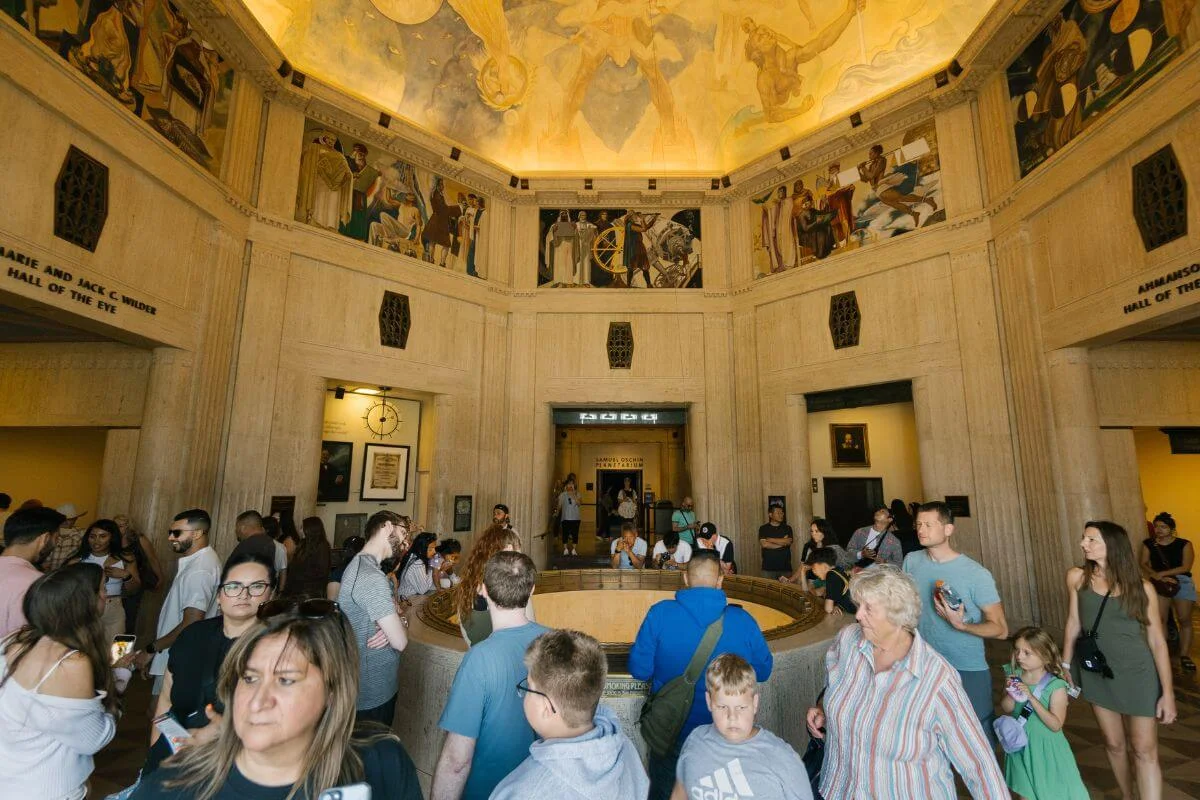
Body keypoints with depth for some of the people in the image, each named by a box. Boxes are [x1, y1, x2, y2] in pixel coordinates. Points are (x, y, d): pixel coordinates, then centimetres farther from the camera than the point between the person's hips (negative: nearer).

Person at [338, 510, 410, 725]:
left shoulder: (359, 564, 7)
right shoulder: (372, 577, -27)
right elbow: (400, 641, -25)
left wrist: (400, 620, -11)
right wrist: (401, 625, -5)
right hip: (374, 695, -10)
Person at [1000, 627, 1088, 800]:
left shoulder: (1056, 686, -20)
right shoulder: (1014, 675, -9)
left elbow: (1056, 725, -22)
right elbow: (1007, 709, -4)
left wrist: (1031, 697, -31)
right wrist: (1010, 693, -25)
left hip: (1045, 748, -3)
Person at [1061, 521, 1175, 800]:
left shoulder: (1141, 587, -9)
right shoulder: (1077, 577, -5)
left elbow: (1157, 641, -4)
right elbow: (1073, 624, 2)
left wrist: (1168, 692, -6)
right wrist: (1064, 667, 4)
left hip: (1137, 675, -2)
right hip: (1097, 673, 2)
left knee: (1144, 751, 3)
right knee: (1114, 744, 15)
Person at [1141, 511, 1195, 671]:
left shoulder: (1184, 544, 0)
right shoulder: (1148, 543, 5)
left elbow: (1185, 567, -7)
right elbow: (1144, 564, 2)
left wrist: (1162, 574, -14)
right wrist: (1159, 577, -13)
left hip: (1182, 582, 0)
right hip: (1160, 583, 0)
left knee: (1184, 620, 0)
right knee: (1160, 619, -7)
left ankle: (1185, 655, 10)